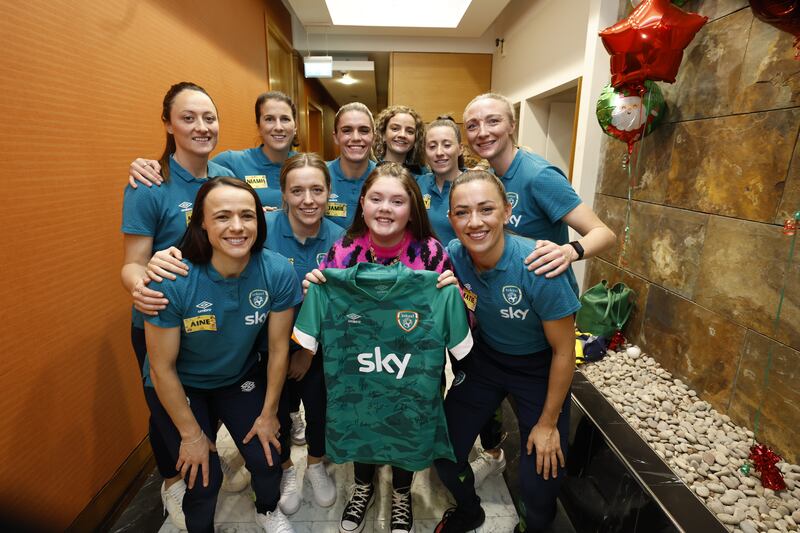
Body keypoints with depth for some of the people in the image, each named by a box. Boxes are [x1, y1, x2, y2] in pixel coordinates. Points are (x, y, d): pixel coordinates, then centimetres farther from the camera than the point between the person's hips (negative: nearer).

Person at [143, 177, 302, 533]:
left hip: (241, 377, 2)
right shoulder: (173, 281, -31)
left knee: (266, 458, -2)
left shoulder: (277, 272, -25)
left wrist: (268, 413, -4)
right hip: (180, 386, -1)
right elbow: (162, 368, -18)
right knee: (204, 479, -4)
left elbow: (278, 348, -13)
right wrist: (191, 434, -10)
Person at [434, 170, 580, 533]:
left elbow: (563, 350, -17)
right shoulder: (452, 256, -18)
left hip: (539, 367, -3)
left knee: (540, 484, -2)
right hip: (485, 358, 4)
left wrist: (548, 423, -8)